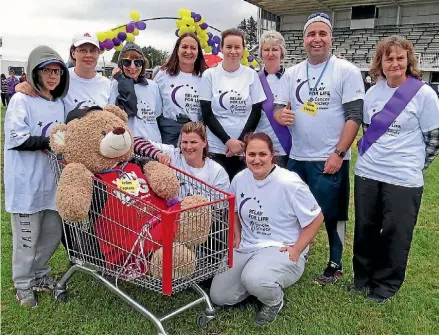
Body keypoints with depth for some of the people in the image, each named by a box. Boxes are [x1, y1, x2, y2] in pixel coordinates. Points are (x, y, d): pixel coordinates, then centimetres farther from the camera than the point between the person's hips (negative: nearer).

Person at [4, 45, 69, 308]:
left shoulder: (59, 103, 10)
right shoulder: (21, 100, -10)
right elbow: (17, 140, -18)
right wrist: (50, 141, -20)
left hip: (52, 180, 6)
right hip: (27, 183, -6)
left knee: (53, 232, 15)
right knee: (27, 237, 6)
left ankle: (39, 274, 37)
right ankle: (23, 285, 26)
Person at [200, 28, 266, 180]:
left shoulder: (251, 75, 5)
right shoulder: (209, 75, 2)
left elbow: (256, 112, 3)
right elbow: (207, 114, -2)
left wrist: (241, 142, -9)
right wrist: (228, 141, -12)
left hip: (245, 149, 1)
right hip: (216, 148, -1)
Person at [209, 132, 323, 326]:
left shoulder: (289, 183, -18)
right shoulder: (239, 179, -1)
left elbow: (316, 218, -10)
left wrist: (296, 250, -15)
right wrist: (237, 236, 5)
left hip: (282, 250, -6)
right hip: (246, 248, 6)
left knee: (254, 279, -36)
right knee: (218, 296, -1)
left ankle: (275, 301, 0)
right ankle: (260, 285, 22)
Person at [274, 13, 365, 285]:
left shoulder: (347, 71, -6)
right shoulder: (292, 74, 8)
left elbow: (355, 116, -11)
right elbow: (278, 109, 8)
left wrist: (338, 154, -17)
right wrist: (281, 114, -17)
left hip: (330, 159, -4)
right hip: (297, 158, 5)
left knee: (333, 215, 6)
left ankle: (335, 265, 25)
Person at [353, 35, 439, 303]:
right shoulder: (373, 93, 6)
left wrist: (412, 168, -1)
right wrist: (369, 158, 11)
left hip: (403, 180, -4)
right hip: (367, 174, 5)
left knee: (395, 235, 7)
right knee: (365, 229, 13)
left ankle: (386, 285, 26)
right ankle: (363, 277, 32)